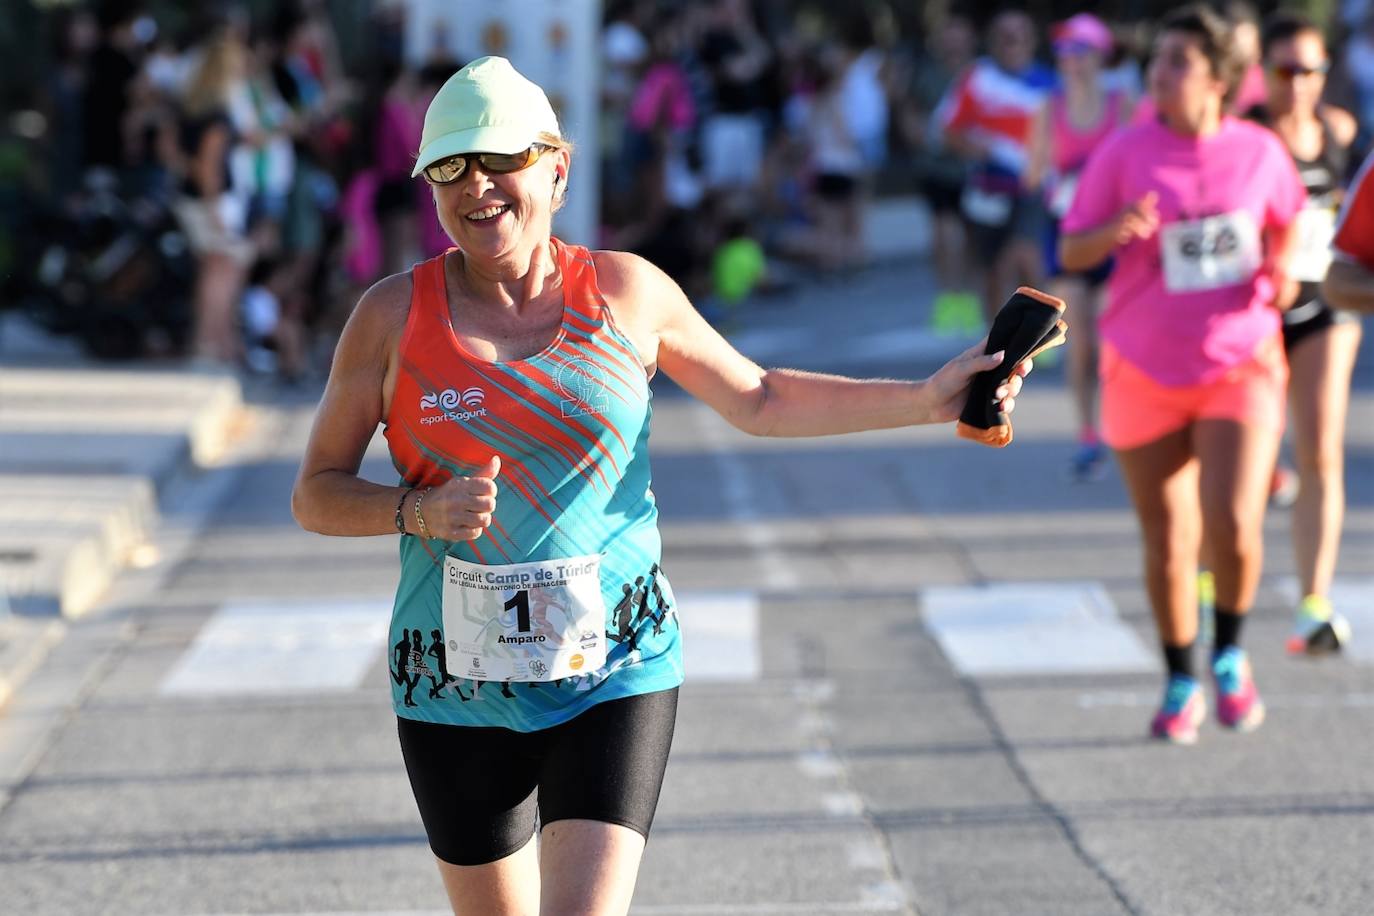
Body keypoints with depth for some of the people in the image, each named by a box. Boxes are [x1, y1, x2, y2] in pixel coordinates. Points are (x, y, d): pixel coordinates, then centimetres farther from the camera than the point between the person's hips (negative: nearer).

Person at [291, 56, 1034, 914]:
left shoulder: (627, 291, 0)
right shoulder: (393, 316, -4)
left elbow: (758, 400, 14)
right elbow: (316, 494, 1)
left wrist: (930, 398, 9)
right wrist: (419, 509, -18)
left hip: (613, 673, -1)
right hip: (458, 689, 1)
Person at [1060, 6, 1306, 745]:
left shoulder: (1259, 151, -2)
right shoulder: (1125, 153, -7)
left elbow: (1286, 220, 18)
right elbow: (1072, 253, -5)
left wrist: (1282, 271, -1)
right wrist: (1116, 230, -26)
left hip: (1239, 365, 0)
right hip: (1145, 372, 0)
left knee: (1234, 525, -19)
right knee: (1168, 544, 6)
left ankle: (1229, 656, 9)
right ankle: (1181, 685, 27)